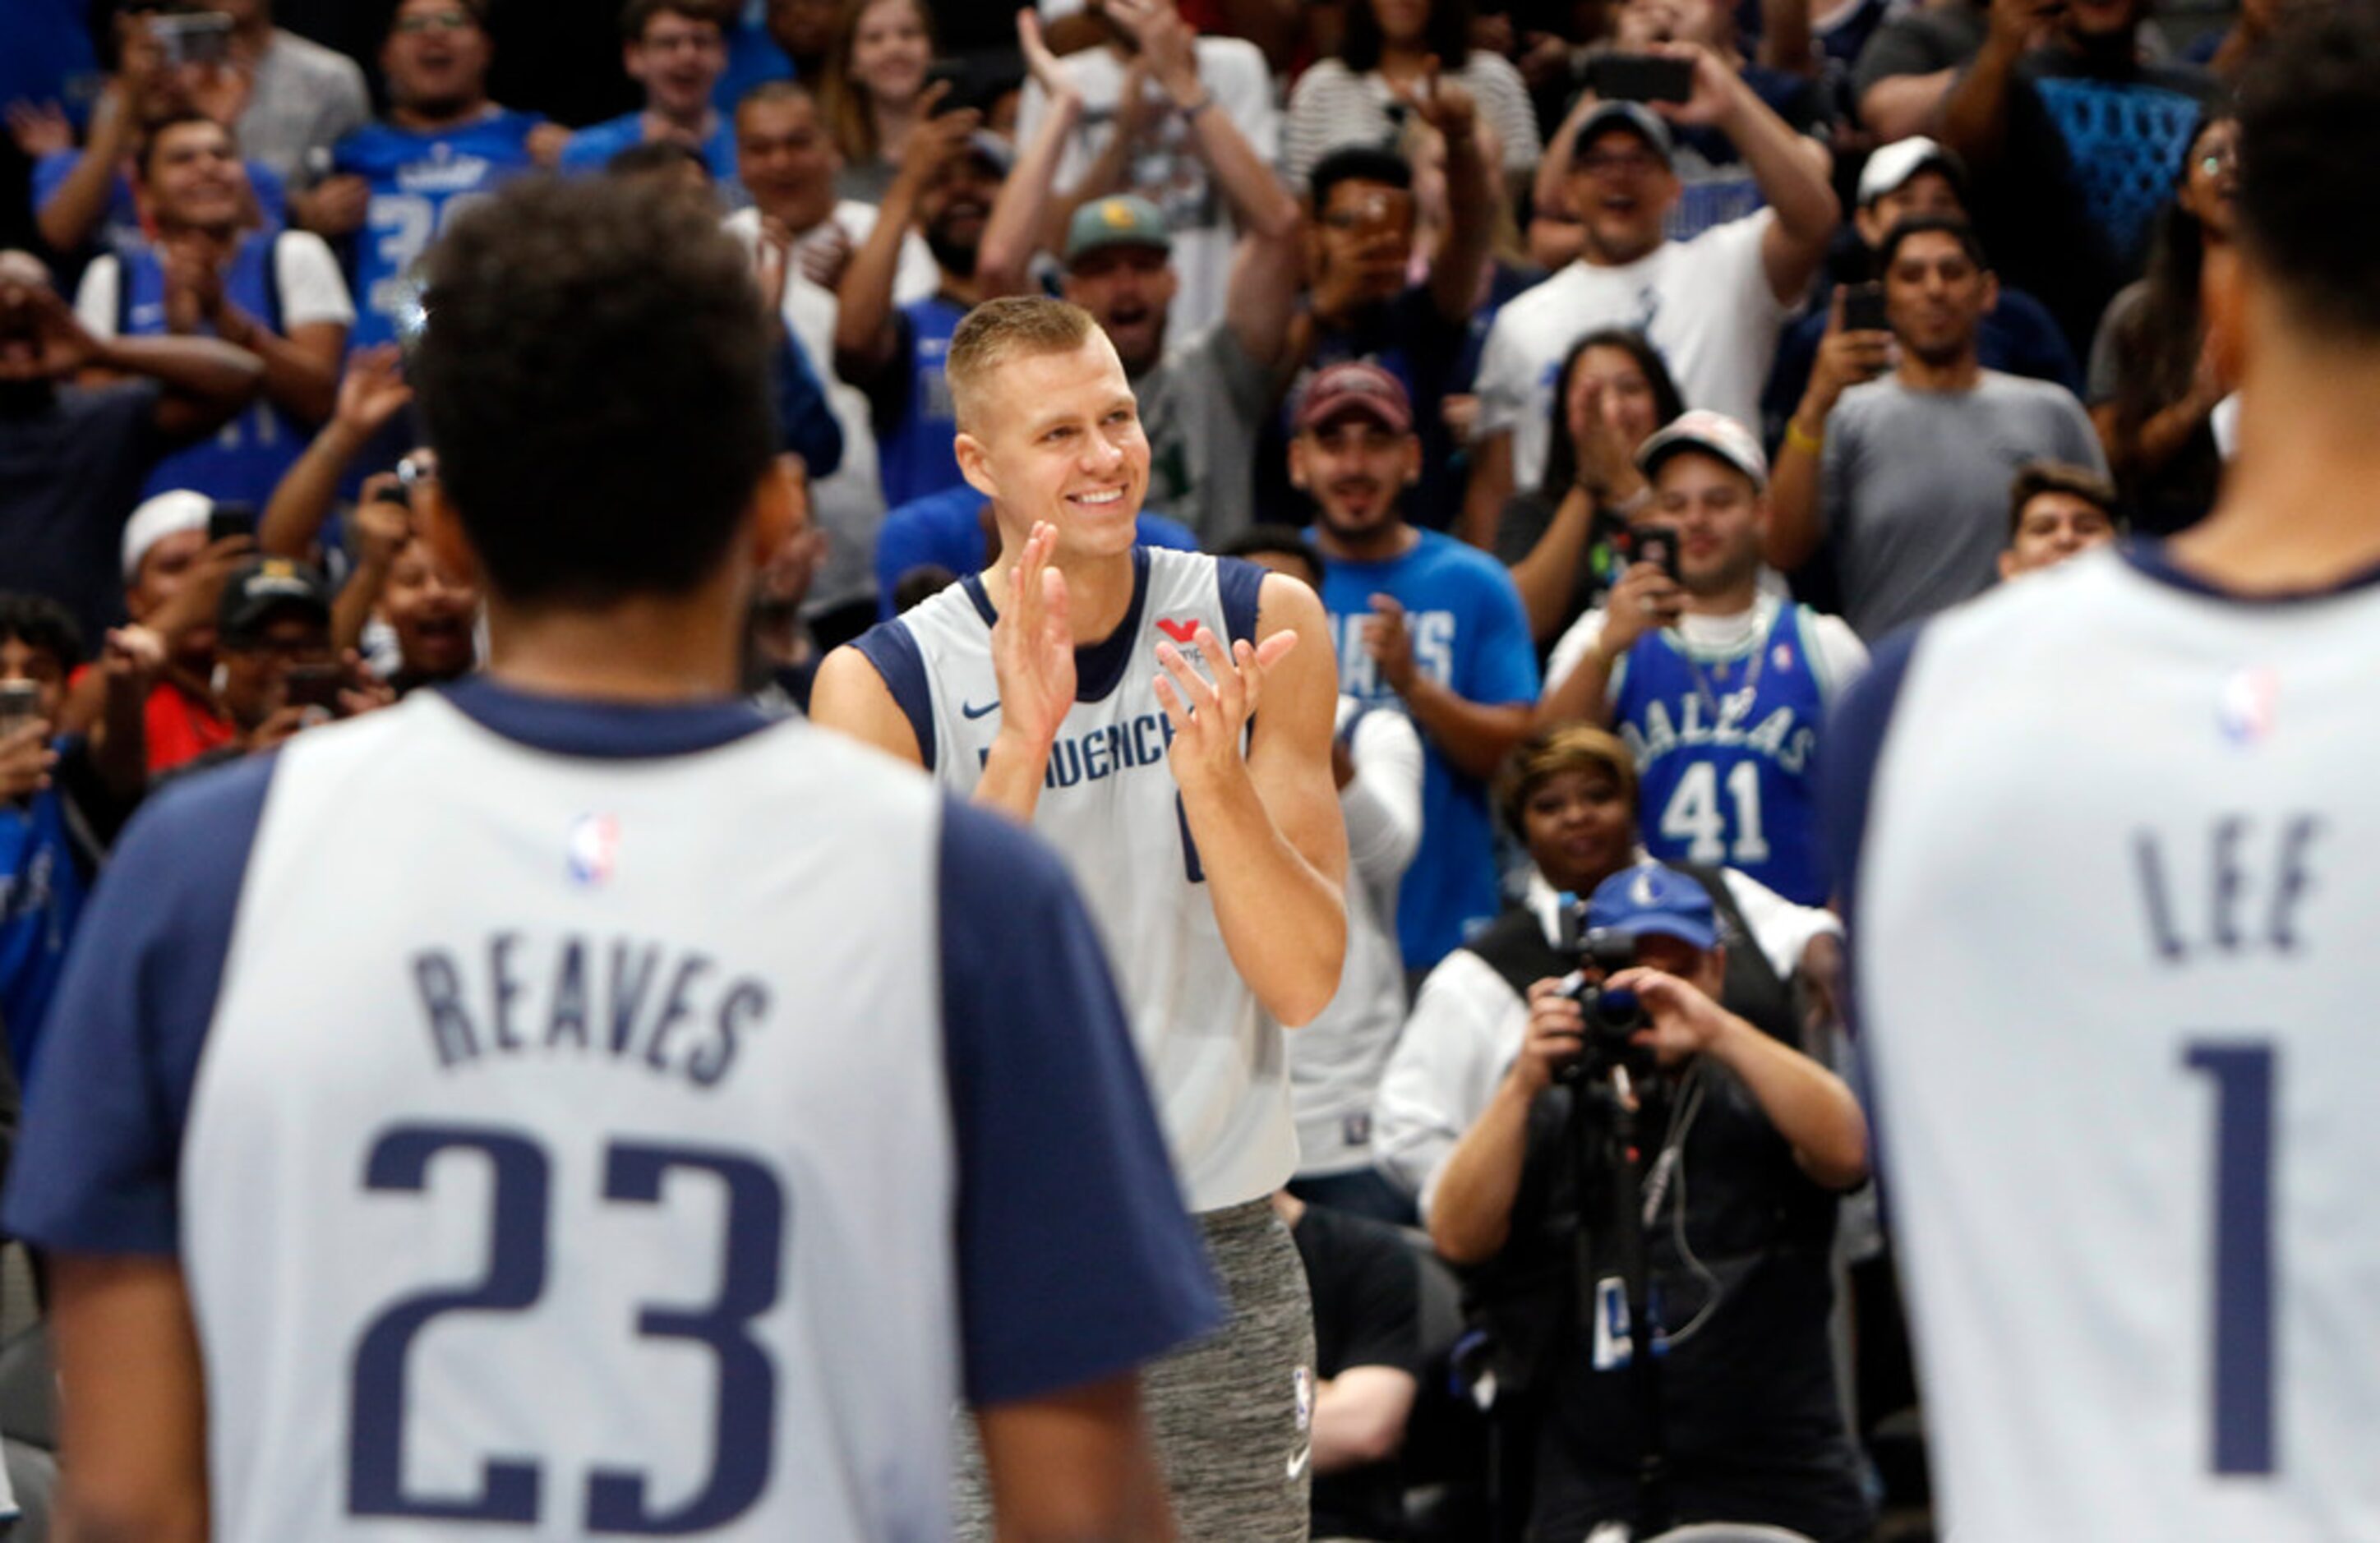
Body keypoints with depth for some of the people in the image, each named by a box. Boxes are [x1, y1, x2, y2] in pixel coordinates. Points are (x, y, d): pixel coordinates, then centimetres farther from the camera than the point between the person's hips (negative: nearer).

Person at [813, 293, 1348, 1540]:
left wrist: (1212, 773, -21)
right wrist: (1020, 746, -26)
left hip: (1219, 1247, 2)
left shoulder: (1255, 629, 0)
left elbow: (1304, 982, -5)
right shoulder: (881, 686, -6)